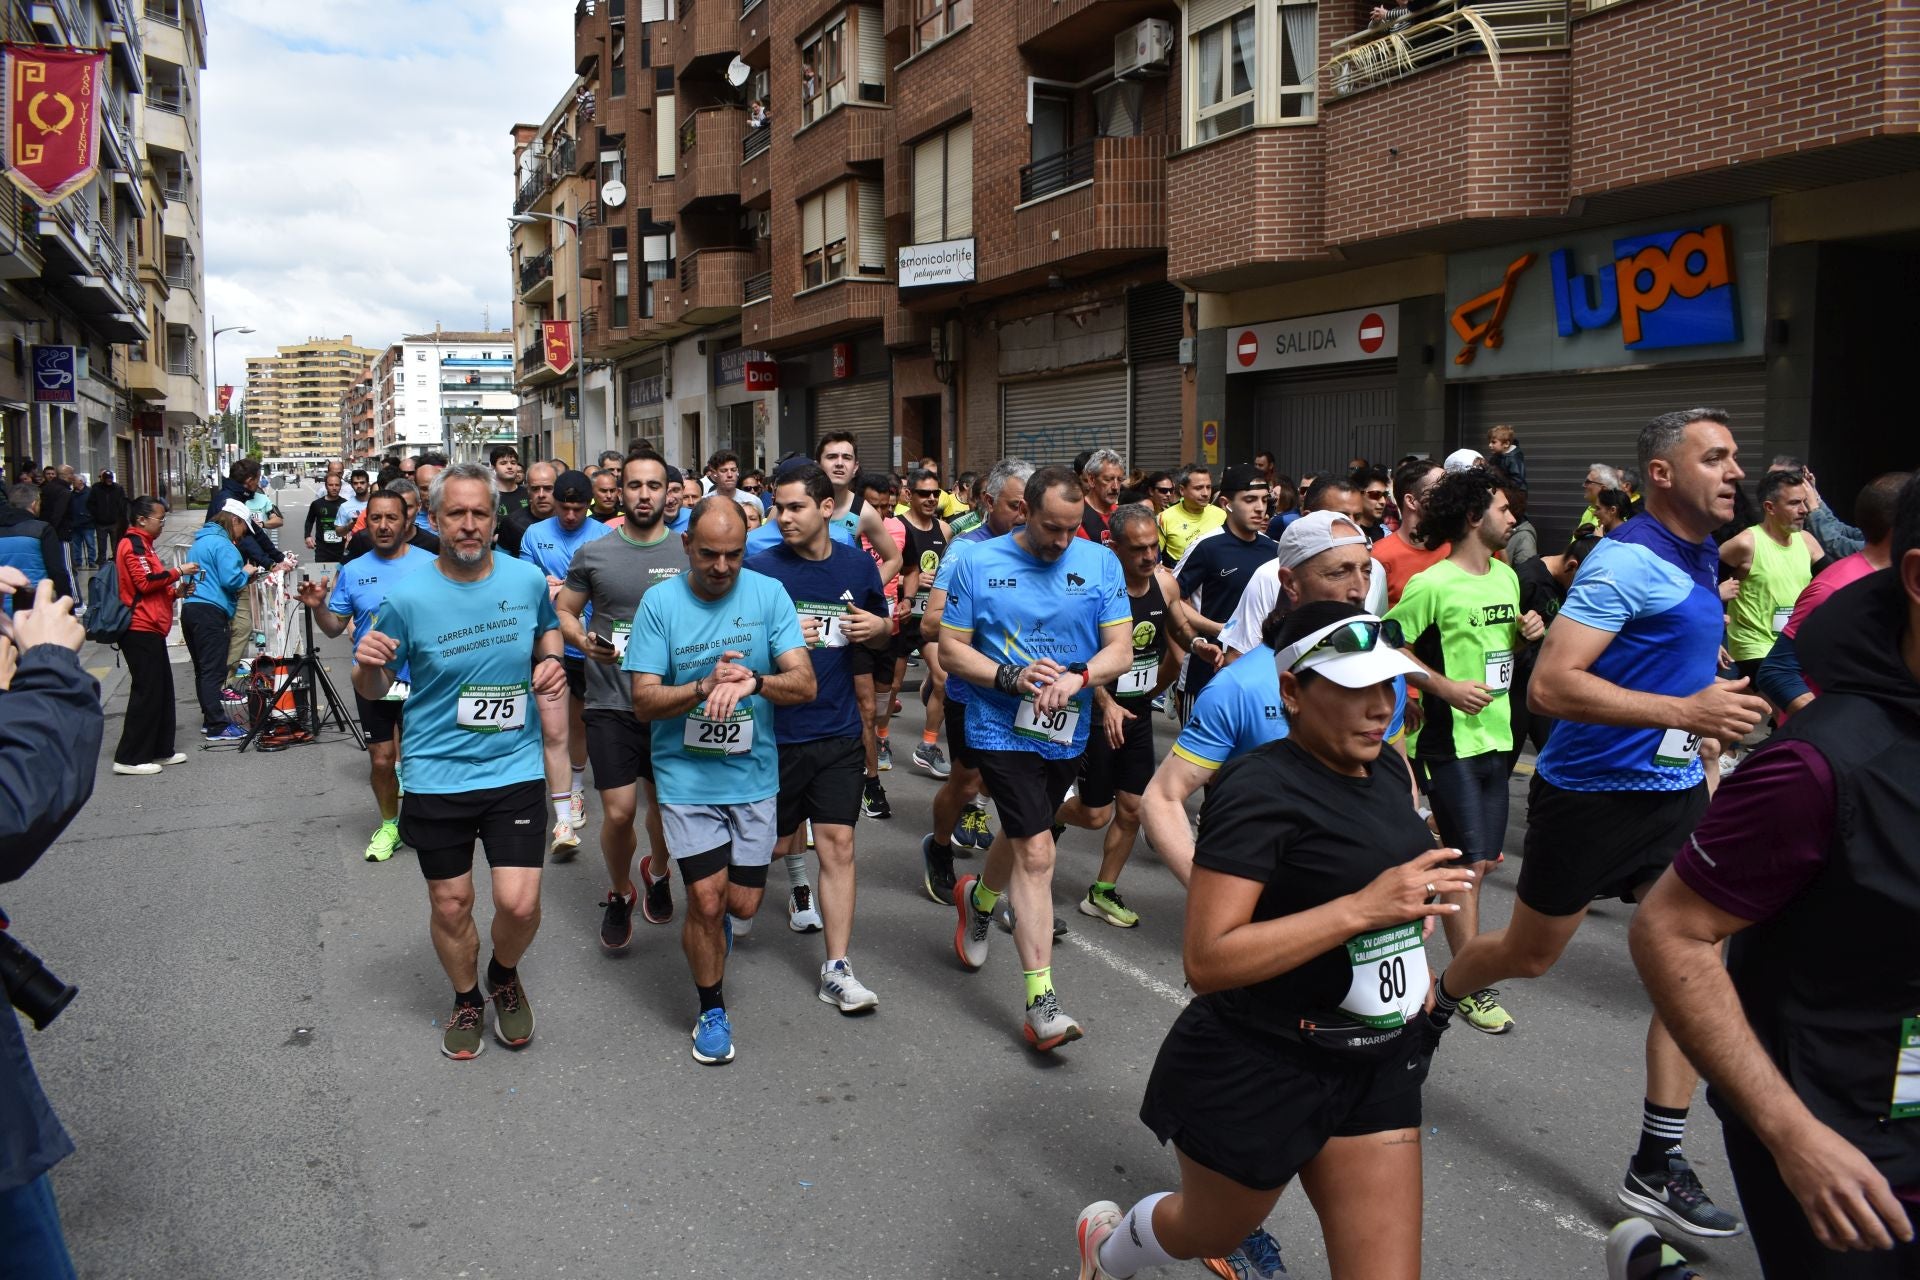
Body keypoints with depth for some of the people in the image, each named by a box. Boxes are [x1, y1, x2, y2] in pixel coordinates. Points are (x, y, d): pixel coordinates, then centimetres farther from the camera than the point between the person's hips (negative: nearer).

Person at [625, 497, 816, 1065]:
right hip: (687, 776, -1)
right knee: (707, 902, -4)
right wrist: (706, 687, -25)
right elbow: (644, 700, -9)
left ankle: (713, 918, 47)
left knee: (743, 905, 8)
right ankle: (712, 1009, 22)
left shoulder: (768, 594, -5)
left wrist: (752, 680, -30)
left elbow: (805, 683, -11)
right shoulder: (660, 602, -7)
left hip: (753, 774, 2)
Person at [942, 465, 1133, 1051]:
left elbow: (1120, 649, -5)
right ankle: (1041, 1003, -7)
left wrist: (1077, 677, -25)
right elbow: (951, 649, -5)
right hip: (1002, 729, -4)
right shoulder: (979, 563, -7)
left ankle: (978, 899, 57)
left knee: (1022, 835, 24)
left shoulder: (1100, 564, -2)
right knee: (1036, 854, -12)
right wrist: (1010, 678, -20)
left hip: (1067, 732, 4)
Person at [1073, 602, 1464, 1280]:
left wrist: (1417, 904, 6)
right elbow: (1207, 961, -29)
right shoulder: (1262, 789, -23)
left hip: (1375, 1066, 6)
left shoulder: (1388, 768, 3)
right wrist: (1364, 908, -32)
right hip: (1258, 1070, -6)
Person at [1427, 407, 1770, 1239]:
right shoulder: (1626, 561, -19)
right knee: (1529, 955, 10)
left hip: (1674, 793, 7)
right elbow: (1551, 685, -28)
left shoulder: (1702, 559, 9)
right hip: (1591, 792, -7)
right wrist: (1685, 711, -30)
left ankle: (1658, 1164, 10)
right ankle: (1430, 1004, 41)